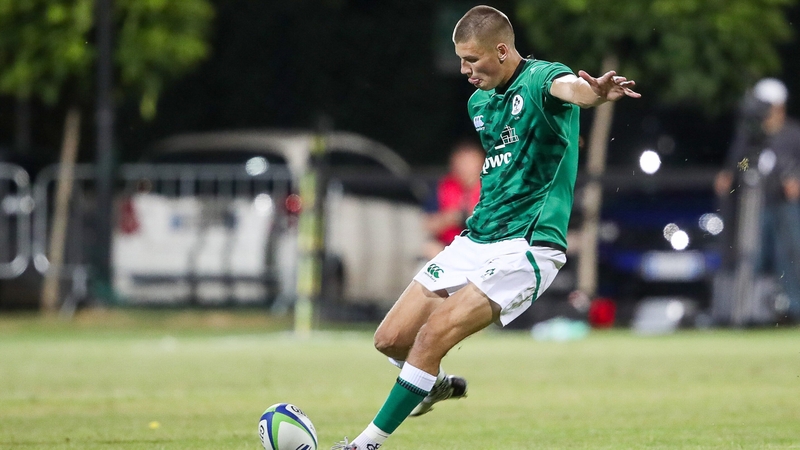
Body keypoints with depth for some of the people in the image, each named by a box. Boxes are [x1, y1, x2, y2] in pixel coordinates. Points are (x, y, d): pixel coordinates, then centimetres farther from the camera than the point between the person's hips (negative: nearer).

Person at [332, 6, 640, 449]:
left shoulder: (540, 80, -12)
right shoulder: (479, 102, 13)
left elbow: (568, 86, -38)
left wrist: (594, 91, -61)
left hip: (526, 246, -8)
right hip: (475, 241, 8)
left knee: (435, 332, -21)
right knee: (391, 339, 5)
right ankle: (436, 384, 39)